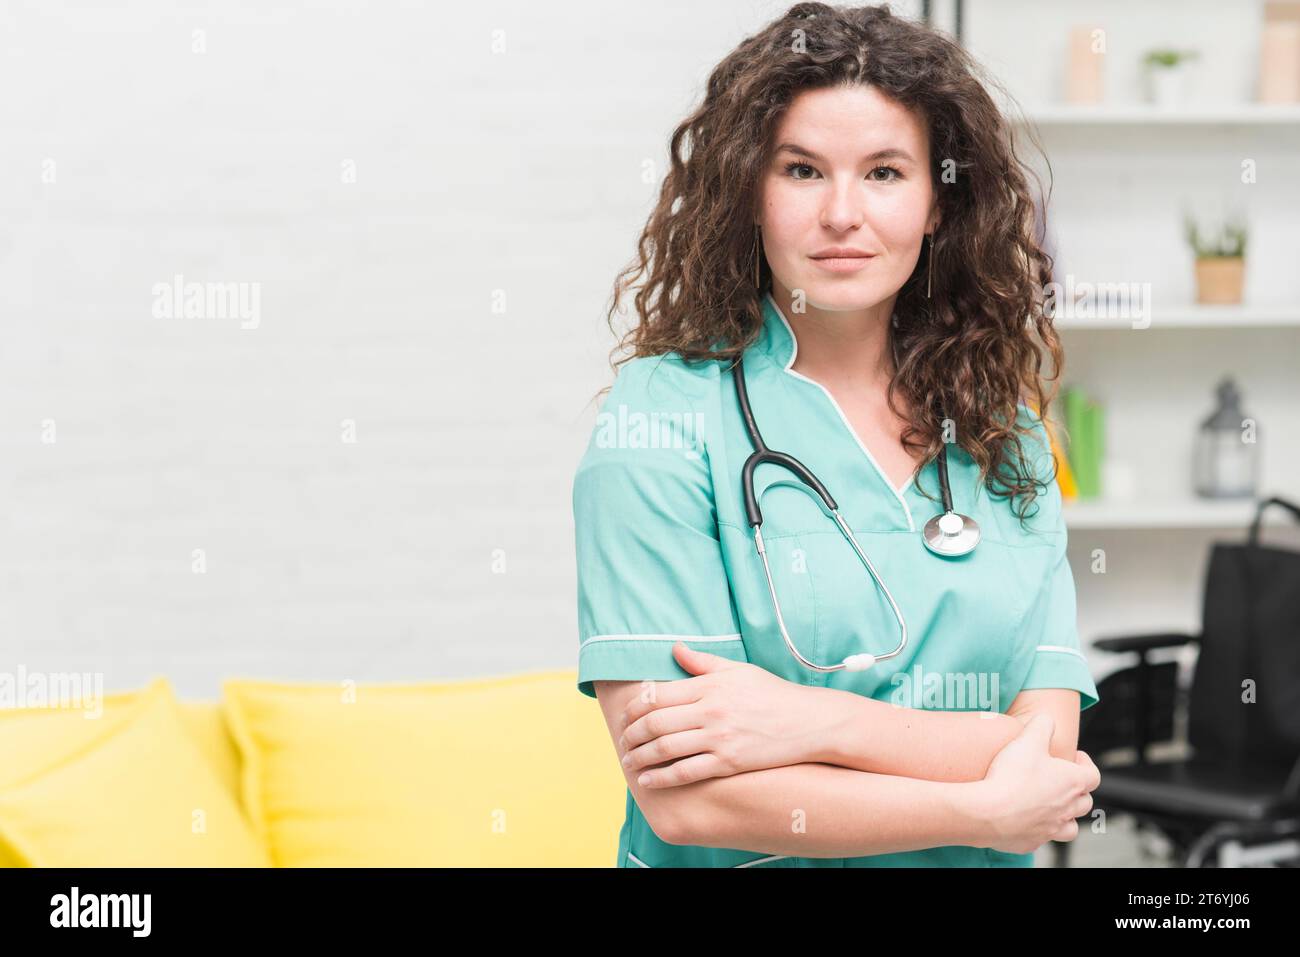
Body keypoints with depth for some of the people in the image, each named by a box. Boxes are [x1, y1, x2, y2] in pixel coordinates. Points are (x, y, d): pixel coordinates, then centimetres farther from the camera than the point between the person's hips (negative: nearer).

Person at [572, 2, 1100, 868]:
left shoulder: (1008, 439, 7)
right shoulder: (663, 414, -5)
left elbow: (1049, 749, -1)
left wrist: (814, 722, -15)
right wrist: (988, 811, -7)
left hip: (982, 860, 2)